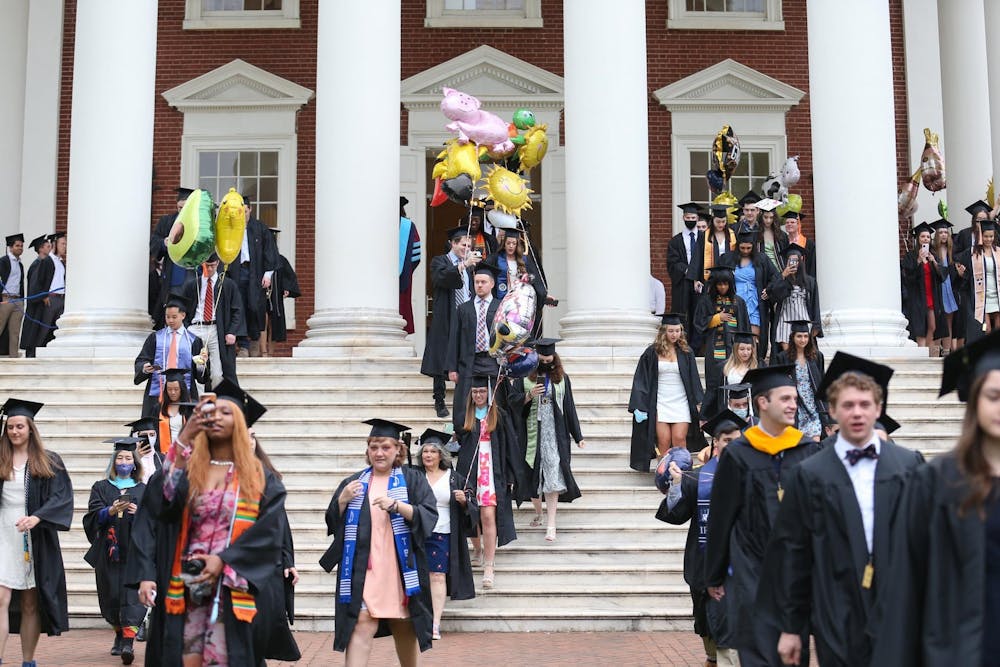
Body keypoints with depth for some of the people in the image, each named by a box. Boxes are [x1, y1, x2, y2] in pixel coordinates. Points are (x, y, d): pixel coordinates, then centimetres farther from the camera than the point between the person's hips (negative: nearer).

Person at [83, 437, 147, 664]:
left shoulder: (143, 490, 10)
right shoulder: (101, 488, 11)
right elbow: (93, 517, 0)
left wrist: (137, 513, -17)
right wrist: (111, 511, -19)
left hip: (134, 550, -1)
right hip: (108, 550, 2)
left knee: (131, 593, -12)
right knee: (111, 594, 5)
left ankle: (128, 642, -20)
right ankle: (119, 634, 24)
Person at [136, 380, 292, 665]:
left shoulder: (260, 477, 5)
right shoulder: (187, 469, 8)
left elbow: (268, 533, -5)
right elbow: (159, 502, -13)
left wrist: (223, 560, -17)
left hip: (234, 589, -1)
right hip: (185, 587, 1)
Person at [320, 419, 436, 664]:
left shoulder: (412, 479, 5)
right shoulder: (354, 482, 12)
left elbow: (429, 515, -7)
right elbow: (333, 523, 10)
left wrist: (396, 505, -21)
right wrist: (342, 501, -9)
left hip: (400, 567, 0)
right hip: (362, 569, 0)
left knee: (404, 626, 11)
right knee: (361, 627, -11)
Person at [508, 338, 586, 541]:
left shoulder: (562, 378, 5)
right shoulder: (524, 377, 1)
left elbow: (569, 408, 7)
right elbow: (512, 400, -1)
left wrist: (578, 436, 6)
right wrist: (529, 396, -20)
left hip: (555, 435, 0)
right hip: (532, 435, 1)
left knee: (552, 477, -7)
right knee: (533, 476, 9)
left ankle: (551, 524, -7)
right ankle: (538, 512, 33)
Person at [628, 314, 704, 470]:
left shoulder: (686, 352, 6)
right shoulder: (652, 353, 2)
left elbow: (694, 379, 10)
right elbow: (641, 380, 3)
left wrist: (698, 402, 3)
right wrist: (639, 406, -4)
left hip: (681, 403, 1)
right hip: (660, 403, 0)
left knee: (679, 440, -8)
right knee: (664, 441, -3)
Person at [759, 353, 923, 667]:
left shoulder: (910, 465, 4)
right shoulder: (809, 475, 1)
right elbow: (792, 552, 2)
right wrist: (790, 626, 2)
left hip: (901, 615, 1)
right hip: (839, 622, -1)